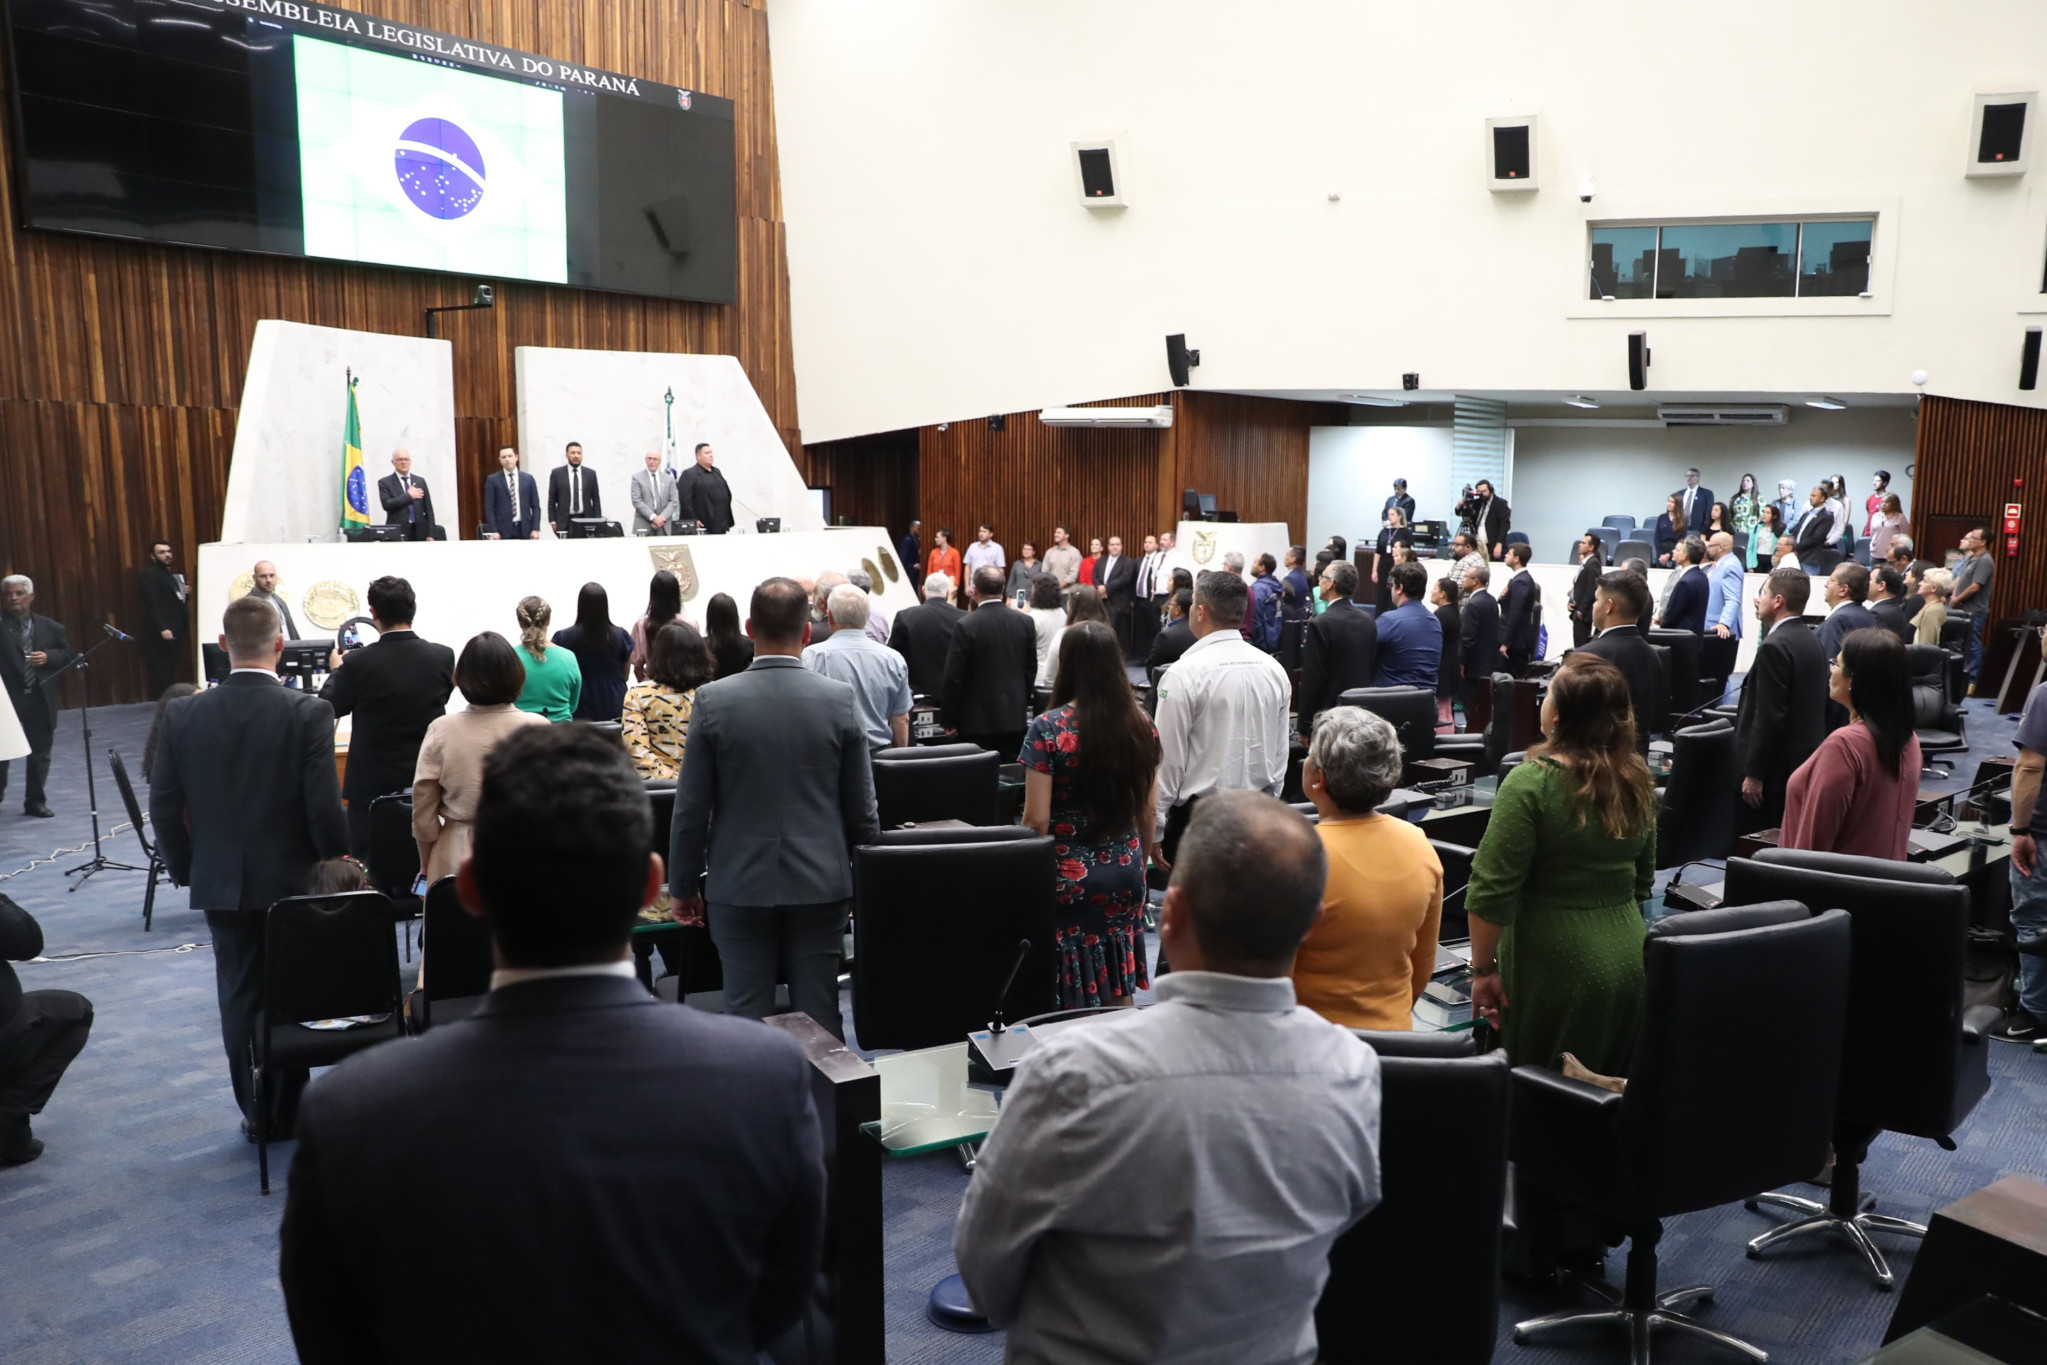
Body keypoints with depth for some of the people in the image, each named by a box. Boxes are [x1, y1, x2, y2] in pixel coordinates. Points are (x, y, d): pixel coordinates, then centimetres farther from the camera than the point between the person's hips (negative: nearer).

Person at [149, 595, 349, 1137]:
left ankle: (256, 1113, 23)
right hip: (293, 880, -2)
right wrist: (338, 864, -1)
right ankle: (288, 1111, 21)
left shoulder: (184, 714, -5)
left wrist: (186, 869, 13)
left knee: (239, 997, 14)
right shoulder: (309, 712, -16)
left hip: (219, 884, 3)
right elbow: (325, 808, -17)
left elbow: (164, 808, 0)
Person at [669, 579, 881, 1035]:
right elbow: (861, 808, 0)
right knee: (819, 1016, 8)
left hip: (739, 886, -1)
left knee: (746, 1018, 7)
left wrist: (682, 886, 8)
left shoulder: (713, 700, -8)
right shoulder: (840, 699, -6)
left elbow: (691, 808, -4)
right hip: (820, 884, 1)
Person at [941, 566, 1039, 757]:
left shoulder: (966, 626, -14)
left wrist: (948, 718, -1)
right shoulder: (1025, 622, 0)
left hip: (977, 720, -4)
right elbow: (1031, 670, 8)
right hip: (1015, 718, 4)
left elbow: (953, 677, -11)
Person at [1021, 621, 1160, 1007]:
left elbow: (1037, 817, -13)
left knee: (1075, 996, 7)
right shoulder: (1140, 723, 0)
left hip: (1069, 875, -4)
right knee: (1118, 994, 15)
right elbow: (1150, 806, 7)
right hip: (1124, 872, 4)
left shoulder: (1049, 727, -13)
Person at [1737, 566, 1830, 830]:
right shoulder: (1811, 640, 11)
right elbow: (1817, 706, 17)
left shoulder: (1774, 647, -18)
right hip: (1806, 758, 9)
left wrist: (1753, 774, -17)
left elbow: (1769, 717, -21)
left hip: (1778, 767, -9)